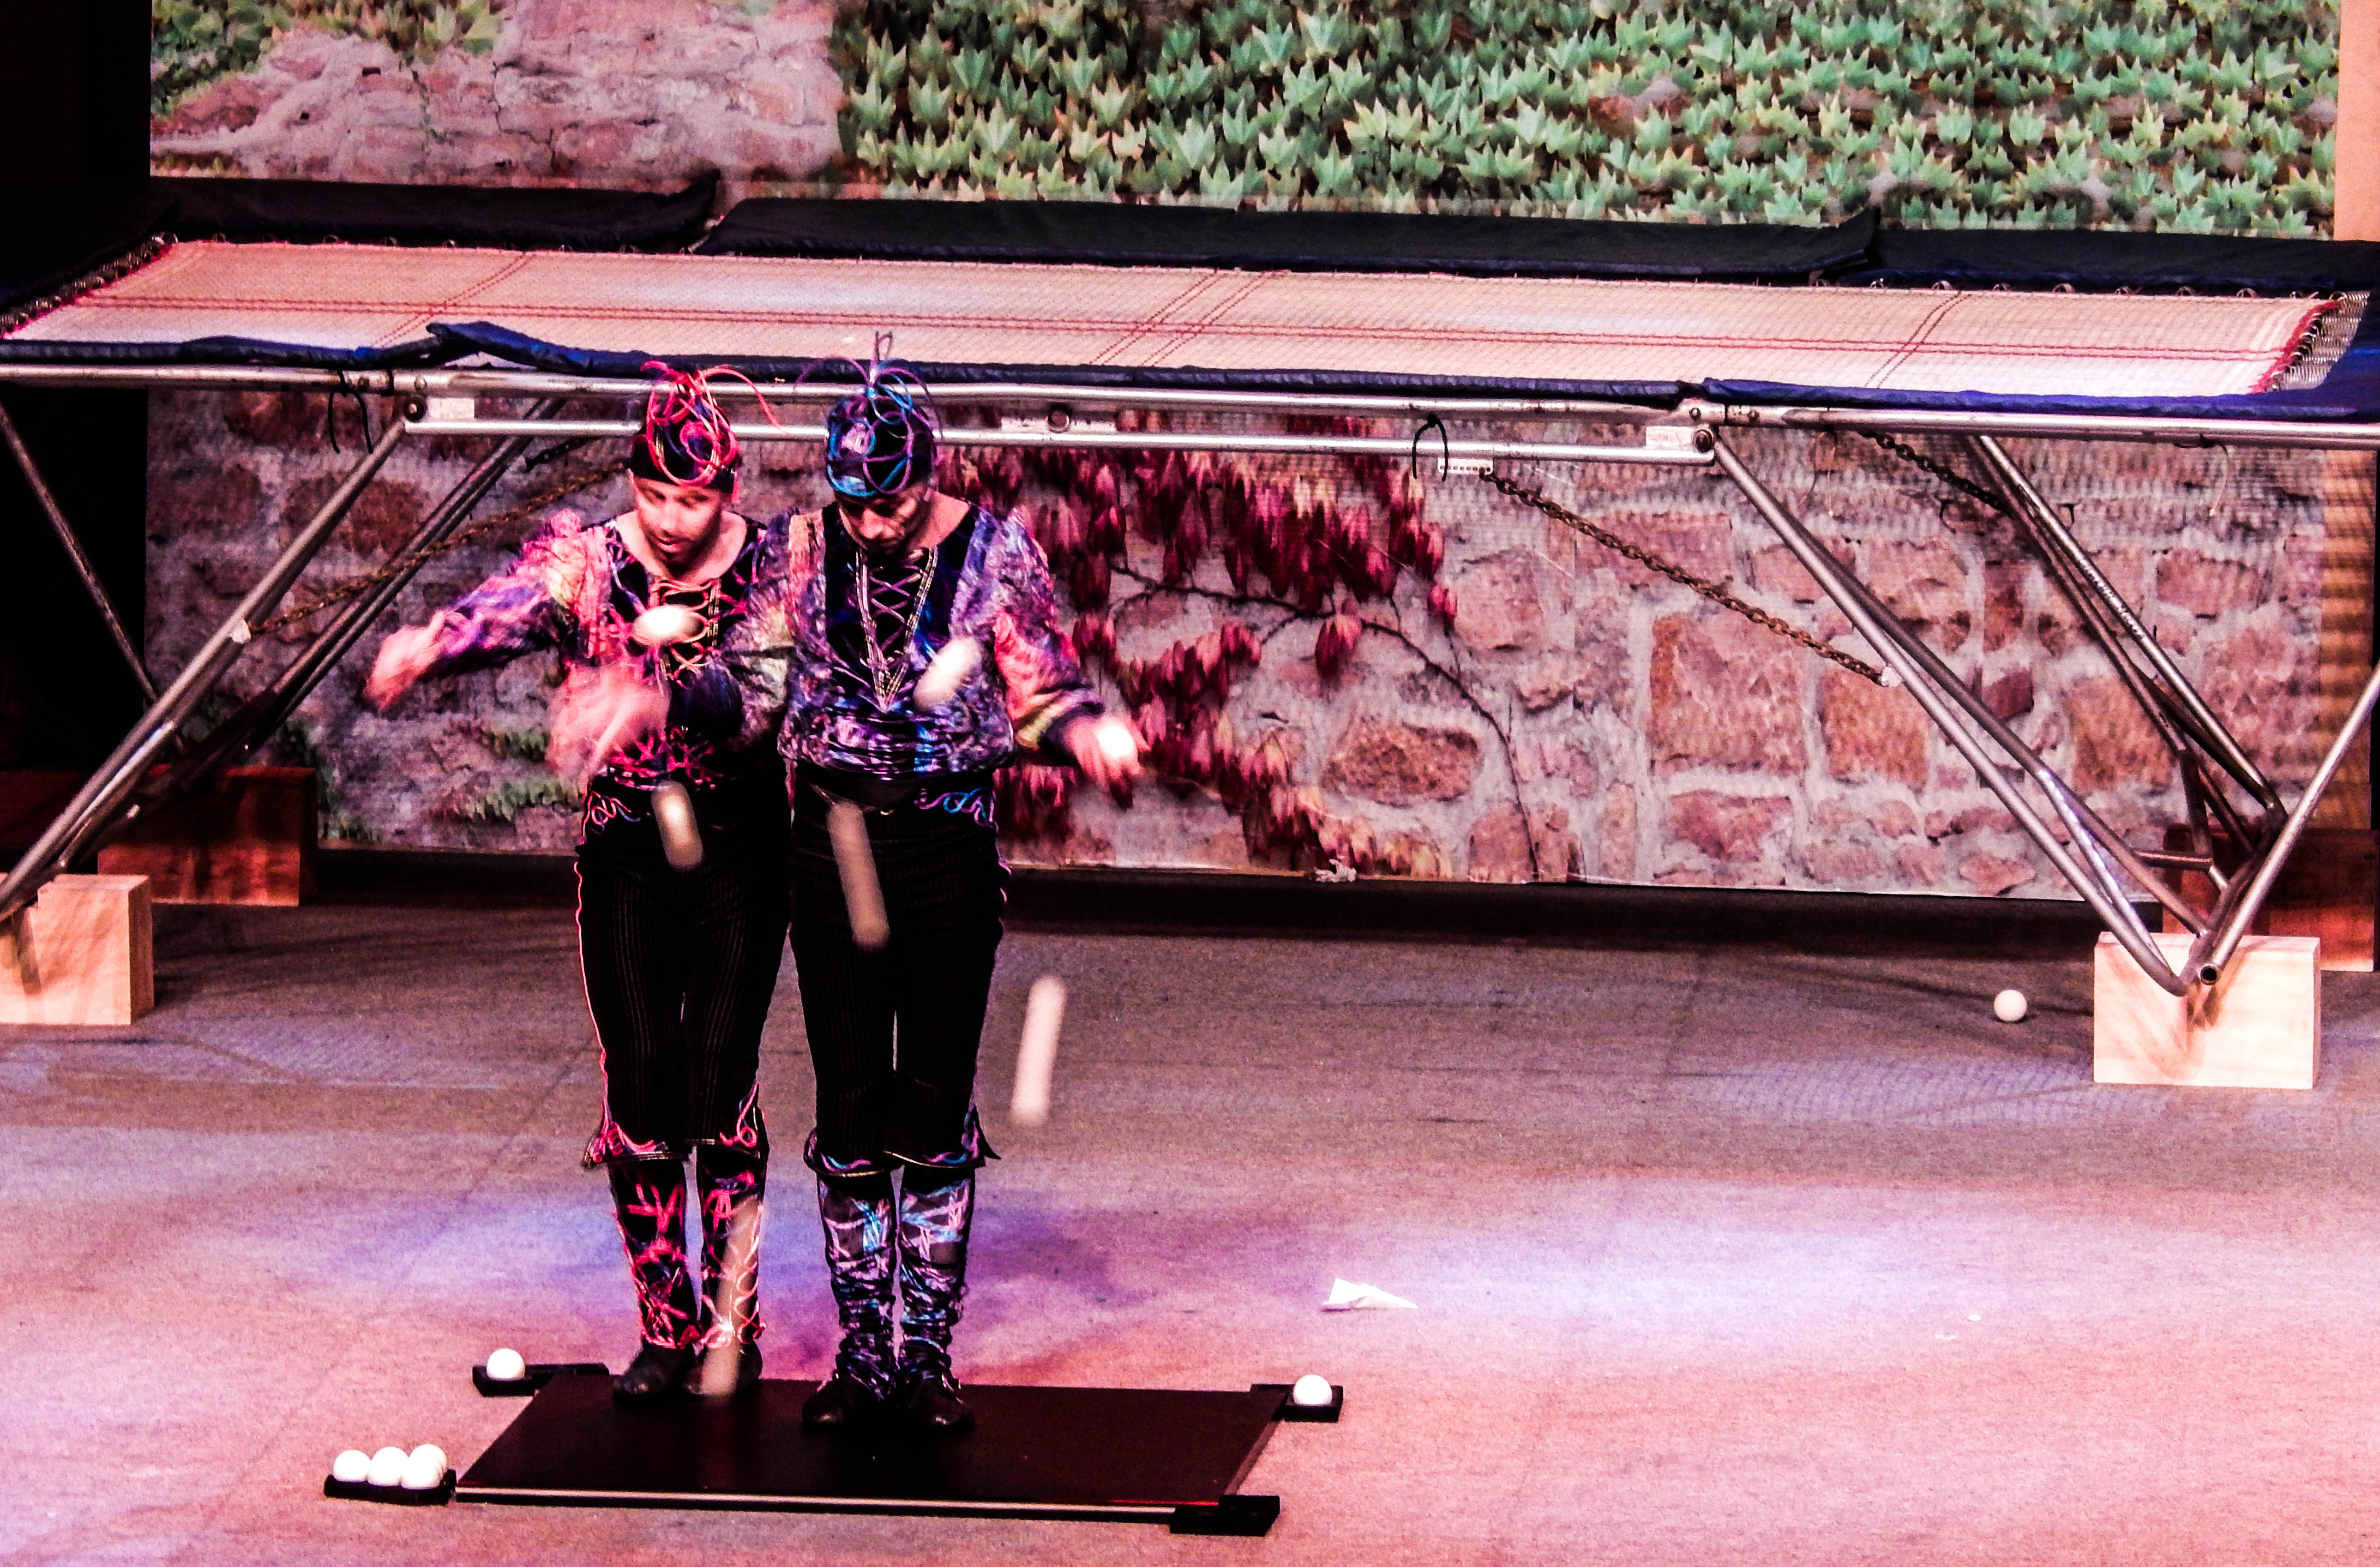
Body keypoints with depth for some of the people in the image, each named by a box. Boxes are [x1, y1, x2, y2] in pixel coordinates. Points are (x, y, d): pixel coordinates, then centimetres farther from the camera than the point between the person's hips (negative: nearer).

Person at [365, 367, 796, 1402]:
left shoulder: (770, 566, -8)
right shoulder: (586, 561, -7)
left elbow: (758, 694, -24)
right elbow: (509, 608, -29)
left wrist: (655, 701, -44)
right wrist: (428, 645, -52)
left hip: (738, 849, -1)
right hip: (623, 846, 1)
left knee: (721, 1075, -6)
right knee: (640, 1080, -3)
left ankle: (732, 1325, 4)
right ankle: (665, 1328, 9)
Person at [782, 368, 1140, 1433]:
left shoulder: (995, 554, -4)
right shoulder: (802, 550, 1)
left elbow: (1040, 695, 0)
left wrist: (1088, 733, -21)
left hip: (949, 848, -1)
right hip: (834, 845, 1)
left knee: (936, 1110, 1)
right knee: (849, 1108, 3)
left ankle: (927, 1355, 11)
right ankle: (861, 1355, 13)